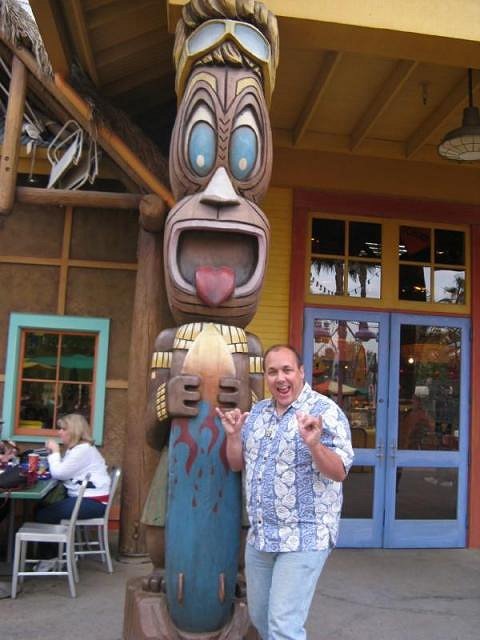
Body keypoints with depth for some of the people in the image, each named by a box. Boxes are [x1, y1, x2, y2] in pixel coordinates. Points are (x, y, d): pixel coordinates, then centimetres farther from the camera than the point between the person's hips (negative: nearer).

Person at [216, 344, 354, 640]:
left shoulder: (325, 411, -13)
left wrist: (314, 444, -34)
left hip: (303, 537, -7)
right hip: (259, 536, 7)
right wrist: (234, 434, -5)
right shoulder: (258, 412, 7)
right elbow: (237, 464, 13)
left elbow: (340, 472, -16)